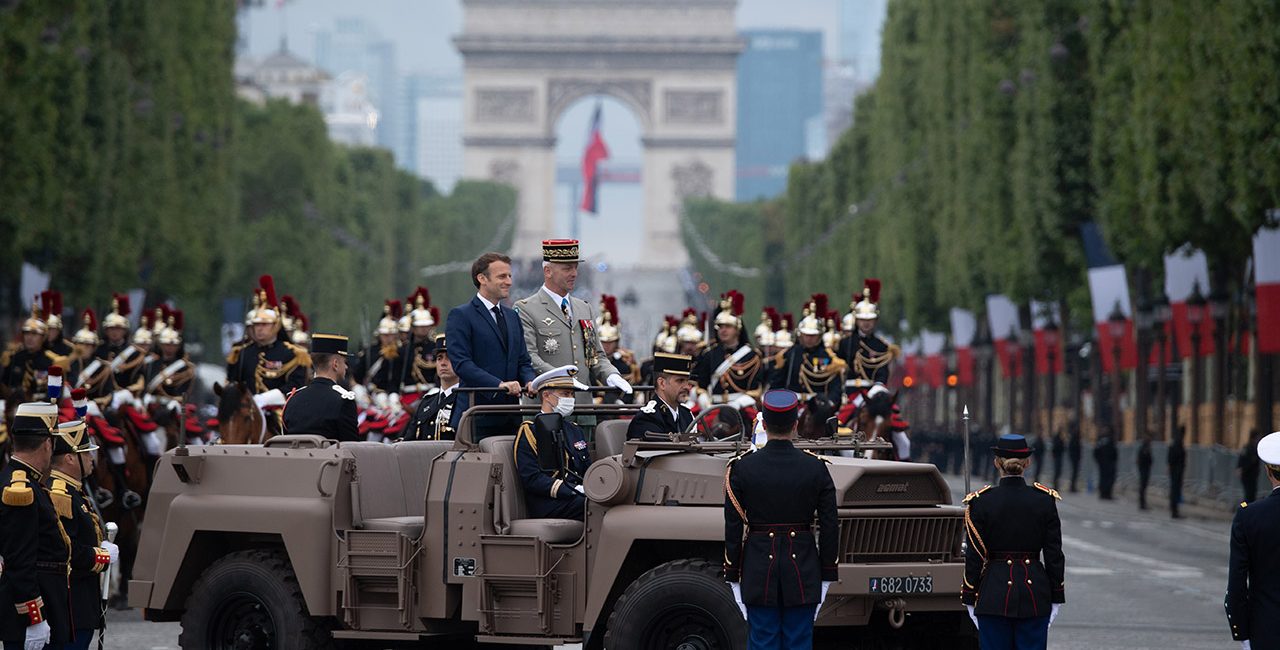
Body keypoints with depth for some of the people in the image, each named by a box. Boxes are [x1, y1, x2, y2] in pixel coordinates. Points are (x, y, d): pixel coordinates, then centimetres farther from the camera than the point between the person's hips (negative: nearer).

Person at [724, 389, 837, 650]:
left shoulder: (742, 468, -6)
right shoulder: (816, 468, -4)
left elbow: (733, 528, -3)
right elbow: (830, 527, -1)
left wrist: (733, 577, 4)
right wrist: (827, 576, 8)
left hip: (758, 570, 0)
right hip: (803, 569, 0)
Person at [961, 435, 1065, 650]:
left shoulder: (980, 502, -7)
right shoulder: (1045, 500, -2)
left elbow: (975, 556, -5)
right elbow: (1054, 554, 0)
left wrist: (969, 599, 3)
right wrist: (1056, 598, 8)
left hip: (994, 594, -1)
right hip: (1035, 593, 1)